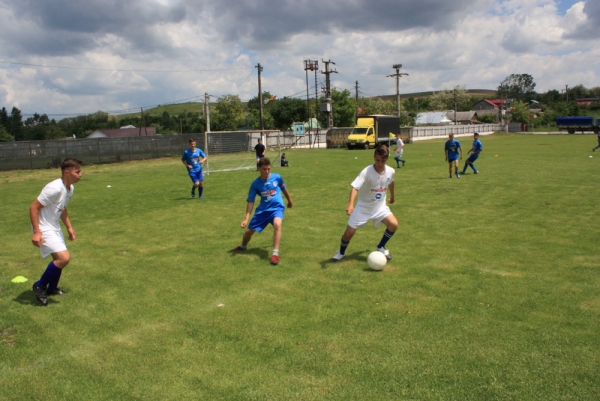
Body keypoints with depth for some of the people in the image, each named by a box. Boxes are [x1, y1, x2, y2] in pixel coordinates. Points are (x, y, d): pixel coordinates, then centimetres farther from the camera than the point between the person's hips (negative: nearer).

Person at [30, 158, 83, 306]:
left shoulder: (70, 188, 3)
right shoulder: (54, 188, -26)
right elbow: (33, 207, -23)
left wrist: (69, 227, 17)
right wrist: (36, 232, -26)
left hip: (55, 227, 10)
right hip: (44, 229, -9)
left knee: (59, 259, 19)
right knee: (64, 258, -19)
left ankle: (52, 288, 41)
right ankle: (40, 286, 2)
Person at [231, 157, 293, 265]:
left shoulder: (277, 177, -6)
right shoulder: (255, 184, -7)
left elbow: (284, 189, 15)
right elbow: (250, 201, -3)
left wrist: (289, 201, 29)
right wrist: (246, 218, -12)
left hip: (277, 208, -2)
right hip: (263, 210, 2)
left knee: (277, 224, -34)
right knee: (249, 230, 8)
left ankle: (275, 254, -28)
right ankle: (243, 247, 44)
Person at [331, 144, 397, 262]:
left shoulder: (391, 171, -11)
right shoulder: (367, 172, -27)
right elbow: (355, 187, -38)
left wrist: (392, 196, 29)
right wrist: (350, 204, -53)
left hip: (380, 206, 4)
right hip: (363, 207, -3)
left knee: (394, 224, -16)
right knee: (349, 232, -3)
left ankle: (381, 247, 10)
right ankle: (341, 252, 28)